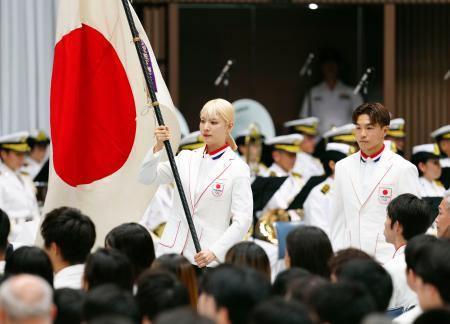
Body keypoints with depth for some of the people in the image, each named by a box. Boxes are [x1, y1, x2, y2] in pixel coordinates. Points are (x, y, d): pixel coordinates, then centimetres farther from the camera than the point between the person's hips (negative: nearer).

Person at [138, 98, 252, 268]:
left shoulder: (238, 168, -2)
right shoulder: (186, 158, 11)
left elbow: (242, 220, -7)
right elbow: (146, 177, 4)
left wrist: (215, 252, -17)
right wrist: (158, 148, -12)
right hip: (172, 251, 4)